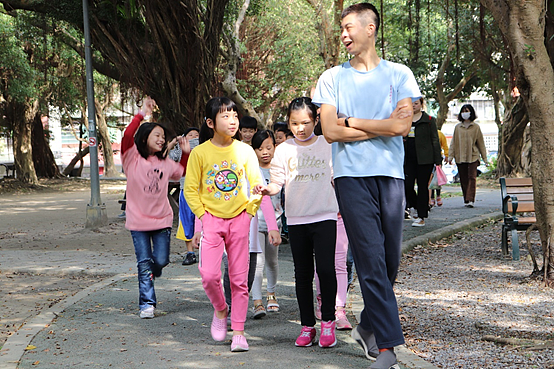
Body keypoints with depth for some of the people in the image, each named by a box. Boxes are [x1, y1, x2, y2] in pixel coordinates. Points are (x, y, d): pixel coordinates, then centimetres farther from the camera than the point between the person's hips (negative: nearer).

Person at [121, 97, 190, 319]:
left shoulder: (165, 163, 11)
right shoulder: (133, 157, -4)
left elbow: (182, 172, 29)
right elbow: (127, 136, -21)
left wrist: (186, 152, 15)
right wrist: (142, 115, -23)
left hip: (162, 219, 4)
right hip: (138, 220, -4)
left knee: (161, 261, 0)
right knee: (144, 263, -3)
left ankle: (149, 273, 35)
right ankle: (147, 303, 6)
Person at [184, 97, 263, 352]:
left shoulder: (244, 151, 1)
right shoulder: (200, 153, -3)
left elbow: (257, 184, 7)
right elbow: (190, 189, 2)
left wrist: (250, 211, -3)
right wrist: (203, 215, -5)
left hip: (239, 219, 1)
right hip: (212, 220, -1)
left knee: (239, 278, 1)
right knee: (209, 274, -13)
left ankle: (238, 331, 9)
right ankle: (220, 310, 17)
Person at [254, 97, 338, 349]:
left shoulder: (327, 145, 5)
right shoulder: (284, 150, 5)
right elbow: (278, 181, 1)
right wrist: (267, 189, -19)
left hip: (325, 216, -2)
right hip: (296, 219, 2)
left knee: (325, 268, -14)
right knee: (302, 273, 7)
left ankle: (328, 321, 0)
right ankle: (307, 325, 15)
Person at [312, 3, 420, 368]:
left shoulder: (399, 74, 9)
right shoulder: (333, 78, 10)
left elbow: (402, 126, -5)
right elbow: (331, 131, -1)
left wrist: (352, 123, -2)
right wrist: (381, 126, -2)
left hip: (391, 174, 1)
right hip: (352, 175, -1)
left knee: (390, 260, 5)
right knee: (372, 260, -9)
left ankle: (368, 326, 25)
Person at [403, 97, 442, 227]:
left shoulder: (429, 120, 2)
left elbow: (435, 140, 1)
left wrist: (438, 160, -4)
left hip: (424, 159, -3)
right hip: (408, 159, 3)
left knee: (422, 187, -2)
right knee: (407, 185, -7)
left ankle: (422, 217, 5)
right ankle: (422, 210, 17)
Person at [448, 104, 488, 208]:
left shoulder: (476, 127, 7)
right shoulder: (457, 127, 12)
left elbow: (481, 143, 10)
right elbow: (453, 142, 11)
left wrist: (484, 158, 8)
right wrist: (450, 156, 1)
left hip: (473, 156, -2)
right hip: (460, 157, 2)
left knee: (472, 177, -13)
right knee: (463, 180, 3)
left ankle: (470, 200, -19)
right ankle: (466, 200, 11)